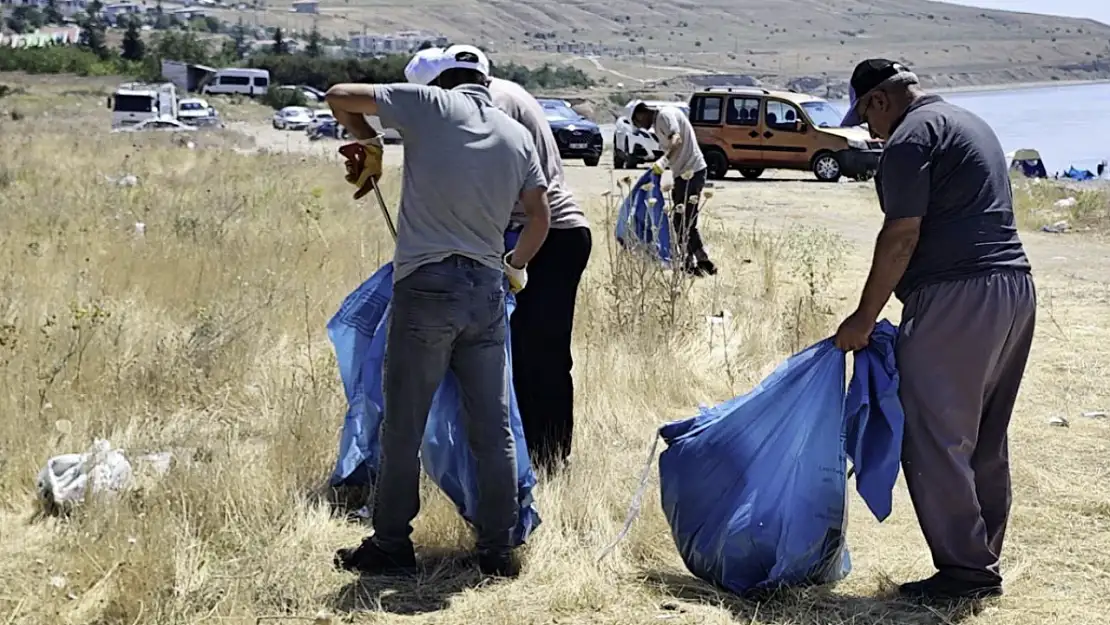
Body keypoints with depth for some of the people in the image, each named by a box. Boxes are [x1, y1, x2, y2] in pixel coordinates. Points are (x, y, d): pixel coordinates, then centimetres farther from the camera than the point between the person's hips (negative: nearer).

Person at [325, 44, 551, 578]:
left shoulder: (430, 104, 0)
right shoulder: (517, 135, 12)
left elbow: (339, 97, 4)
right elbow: (540, 217, 11)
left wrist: (368, 143, 21)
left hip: (427, 285, -4)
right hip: (487, 290, 4)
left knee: (403, 426, 5)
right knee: (493, 429, 9)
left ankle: (390, 545, 12)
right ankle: (498, 550, 14)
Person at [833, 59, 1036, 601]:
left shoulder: (913, 136, -7)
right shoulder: (970, 124, 22)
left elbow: (901, 238, -13)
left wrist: (864, 318, -7)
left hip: (957, 295, -10)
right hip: (1016, 287, 10)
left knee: (936, 438, -4)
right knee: (985, 440, 14)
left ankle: (964, 569, -1)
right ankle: (982, 563, 21)